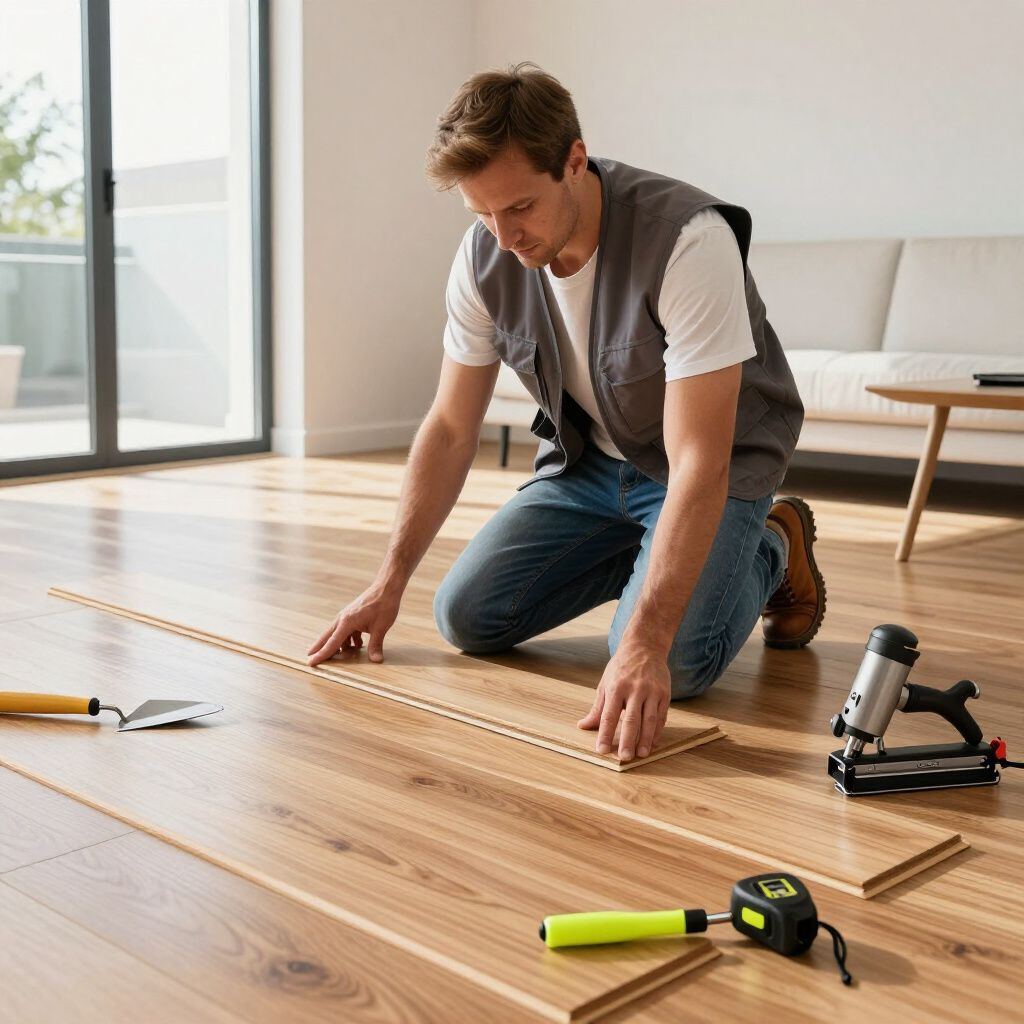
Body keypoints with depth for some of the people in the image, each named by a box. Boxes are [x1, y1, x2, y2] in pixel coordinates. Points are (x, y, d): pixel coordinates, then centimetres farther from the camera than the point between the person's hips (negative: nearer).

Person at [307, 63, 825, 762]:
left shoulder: (689, 241, -34)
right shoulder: (485, 255, -15)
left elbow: (698, 464, -38)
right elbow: (451, 429, -5)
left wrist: (644, 643, -46)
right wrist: (390, 583, -8)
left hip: (715, 465, -5)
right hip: (588, 459, 6)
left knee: (670, 665, -26)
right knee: (466, 616, -4)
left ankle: (769, 548, 7)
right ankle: (657, 559, 16)